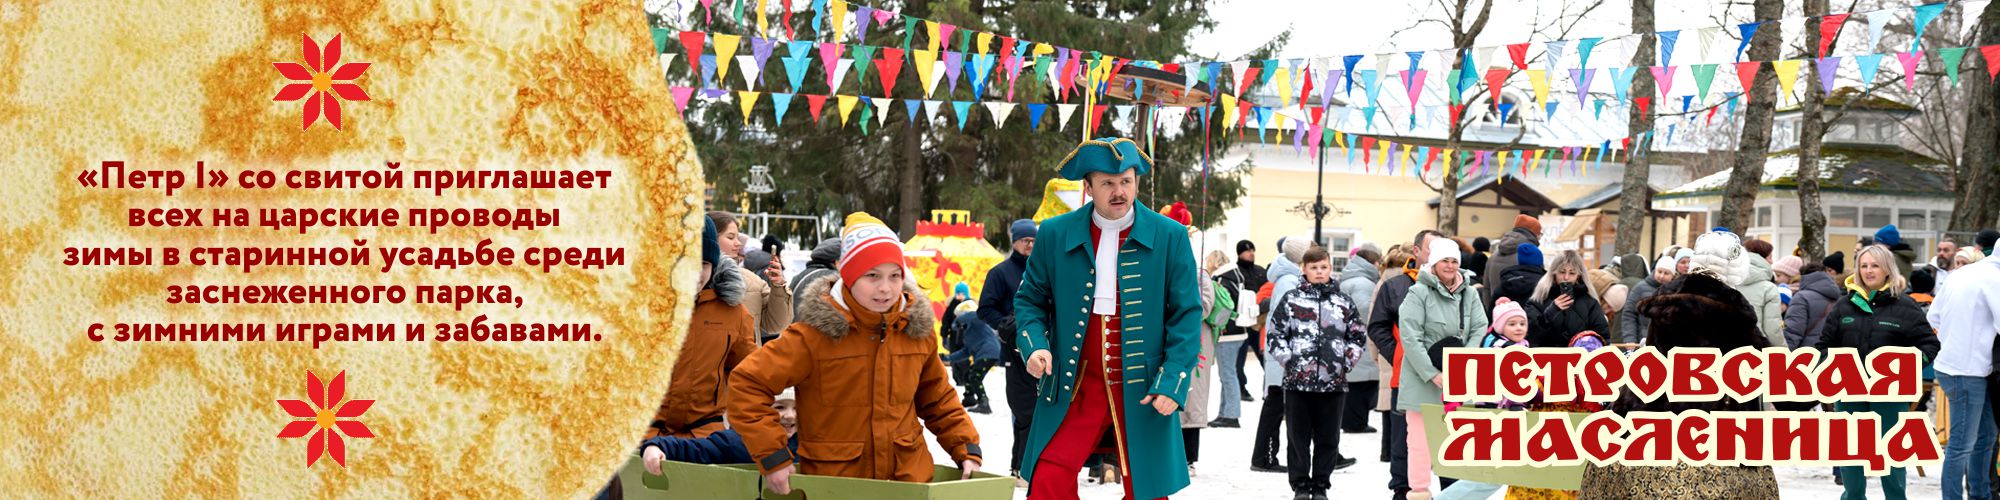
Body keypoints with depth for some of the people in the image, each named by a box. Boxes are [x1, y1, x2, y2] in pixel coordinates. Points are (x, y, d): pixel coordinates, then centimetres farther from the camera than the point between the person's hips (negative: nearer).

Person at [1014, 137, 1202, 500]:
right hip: (1074, 389, 1)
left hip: (1142, 394, 0)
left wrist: (1172, 383, -10)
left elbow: (1187, 314, -1)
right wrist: (1035, 344, -9)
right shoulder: (1055, 234, 2)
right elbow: (1030, 299, 11)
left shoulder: (1170, 236, -1)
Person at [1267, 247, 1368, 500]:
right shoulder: (1291, 299, 1)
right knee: (1299, 436, 4)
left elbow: (1358, 336, 14)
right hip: (1298, 381, -2)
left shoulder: (1343, 302, 8)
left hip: (1334, 382, 2)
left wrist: (1346, 361, 2)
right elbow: (1274, 333, 1)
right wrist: (1287, 360, -7)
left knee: (1328, 438, 7)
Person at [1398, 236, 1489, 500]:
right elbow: (1410, 337, -12)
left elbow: (1480, 330, 5)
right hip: (1423, 381, -5)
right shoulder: (1419, 293, -7)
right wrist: (1433, 374, -16)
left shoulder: (1469, 294, 10)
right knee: (1422, 440, -5)